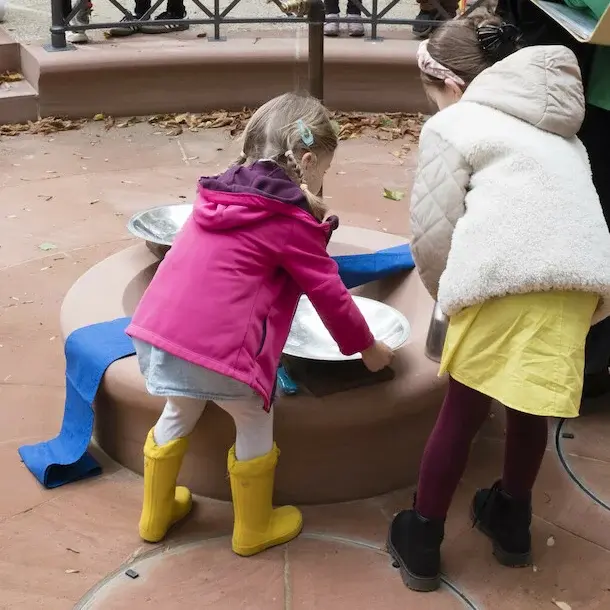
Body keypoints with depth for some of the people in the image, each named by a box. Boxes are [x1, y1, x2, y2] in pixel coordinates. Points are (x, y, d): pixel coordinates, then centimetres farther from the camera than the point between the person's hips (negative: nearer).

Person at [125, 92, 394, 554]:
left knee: (180, 413, 30)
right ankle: (254, 530, 33)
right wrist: (367, 347, 17)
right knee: (256, 425, 17)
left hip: (155, 330, 7)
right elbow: (329, 293, 3)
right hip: (216, 347, -7)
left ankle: (156, 515, 45)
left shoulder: (222, 192, 19)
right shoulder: (292, 220, -3)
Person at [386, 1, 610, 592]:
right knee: (529, 408, 23)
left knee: (462, 411, 9)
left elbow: (432, 233, 4)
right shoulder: (559, 130, 31)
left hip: (506, 280, -6)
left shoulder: (451, 126, 11)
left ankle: (421, 541, 23)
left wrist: (447, 294, 22)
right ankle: (511, 522, 41)